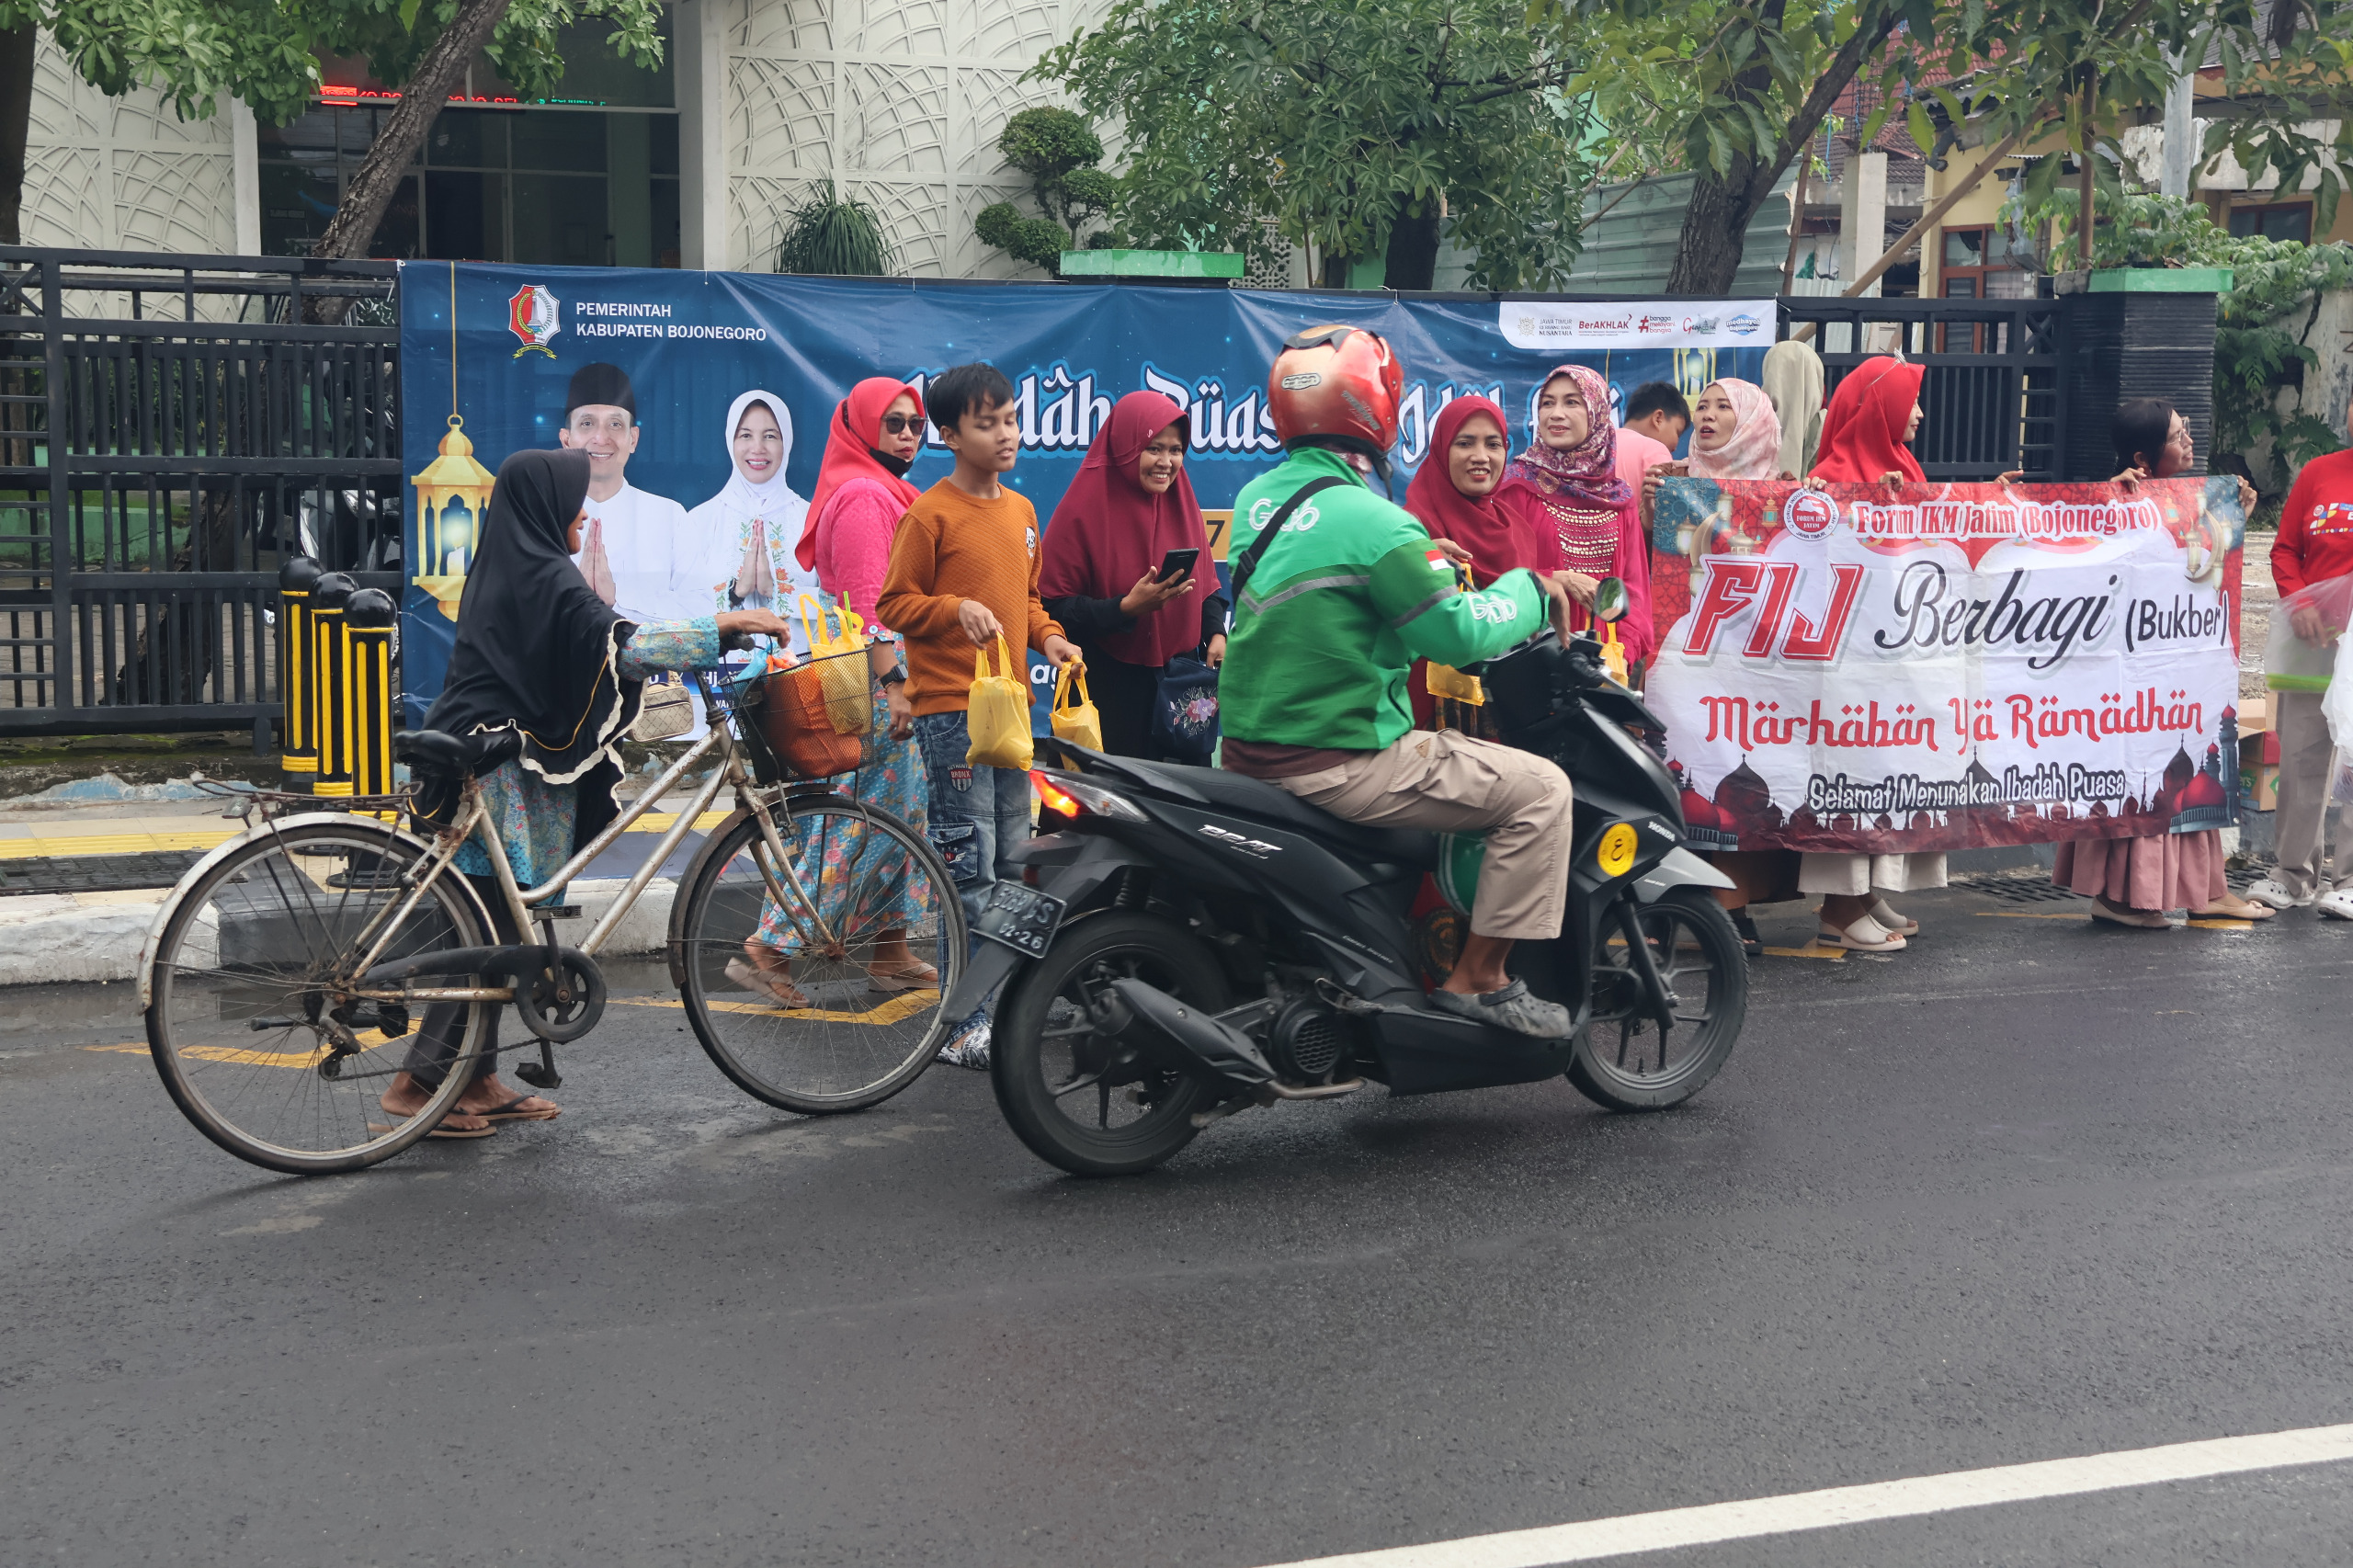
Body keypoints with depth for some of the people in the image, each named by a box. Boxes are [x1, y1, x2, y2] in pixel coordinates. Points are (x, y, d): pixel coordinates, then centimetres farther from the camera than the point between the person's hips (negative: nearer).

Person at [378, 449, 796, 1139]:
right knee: (488, 932, -7)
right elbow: (620, 645, -22)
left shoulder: (504, 568, 17)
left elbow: (583, 653, 23)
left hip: (477, 762, 10)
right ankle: (419, 1081, -5)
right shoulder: (544, 576, -13)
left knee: (492, 931, 12)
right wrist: (726, 623, -18)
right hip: (495, 770, -10)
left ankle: (478, 1080, 17)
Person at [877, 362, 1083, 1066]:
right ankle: (968, 1023, -4)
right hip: (951, 709, -7)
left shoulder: (1021, 510, 14)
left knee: (1011, 862, 13)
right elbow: (893, 604, -8)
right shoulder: (930, 514, -9)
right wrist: (957, 609, -23)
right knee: (968, 869, -8)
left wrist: (1048, 636, 6)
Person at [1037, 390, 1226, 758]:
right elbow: (1054, 606, -13)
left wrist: (1216, 634, -4)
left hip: (1176, 684, 5)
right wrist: (1126, 608, -24)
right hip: (1105, 687, -5)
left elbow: (1206, 585, 15)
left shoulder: (1181, 503, 9)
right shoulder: (1085, 508, -9)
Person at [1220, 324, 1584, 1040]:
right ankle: (1478, 977, -1)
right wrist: (1528, 590, 0)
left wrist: (1419, 557, 27)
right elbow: (1458, 632, -17)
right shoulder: (1371, 521, -19)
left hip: (1251, 746, 10)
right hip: (1335, 761, -10)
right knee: (1539, 789, -5)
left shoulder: (1259, 495, 8)